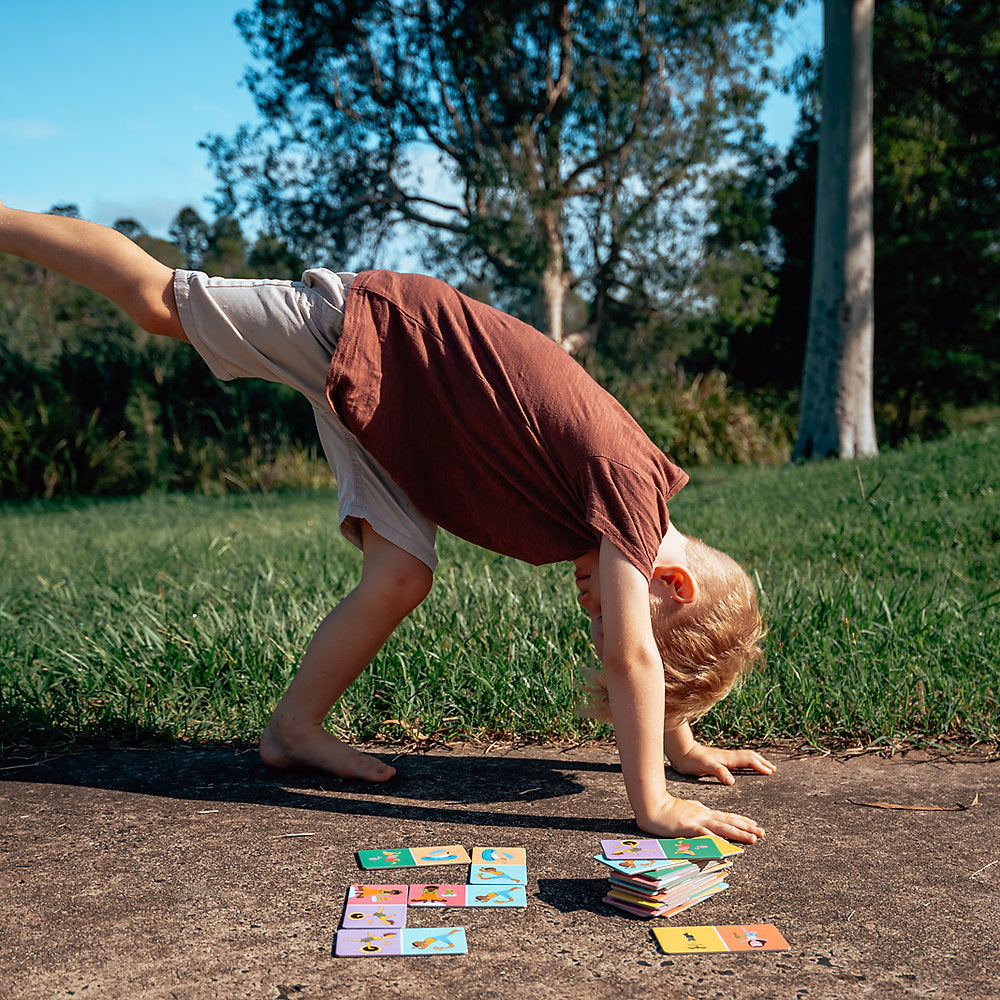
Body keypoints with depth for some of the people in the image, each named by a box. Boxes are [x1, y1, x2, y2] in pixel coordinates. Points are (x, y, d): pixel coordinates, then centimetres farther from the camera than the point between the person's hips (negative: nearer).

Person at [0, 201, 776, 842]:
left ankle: (294, 728, 12)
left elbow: (646, 650, 11)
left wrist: (682, 746, 13)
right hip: (363, 327, -7)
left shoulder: (640, 498, -3)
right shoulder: (628, 493, -26)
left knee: (400, 579, -2)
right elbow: (632, 654, -28)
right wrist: (653, 806, -24)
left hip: (389, 407, 7)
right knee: (159, 301, 6)